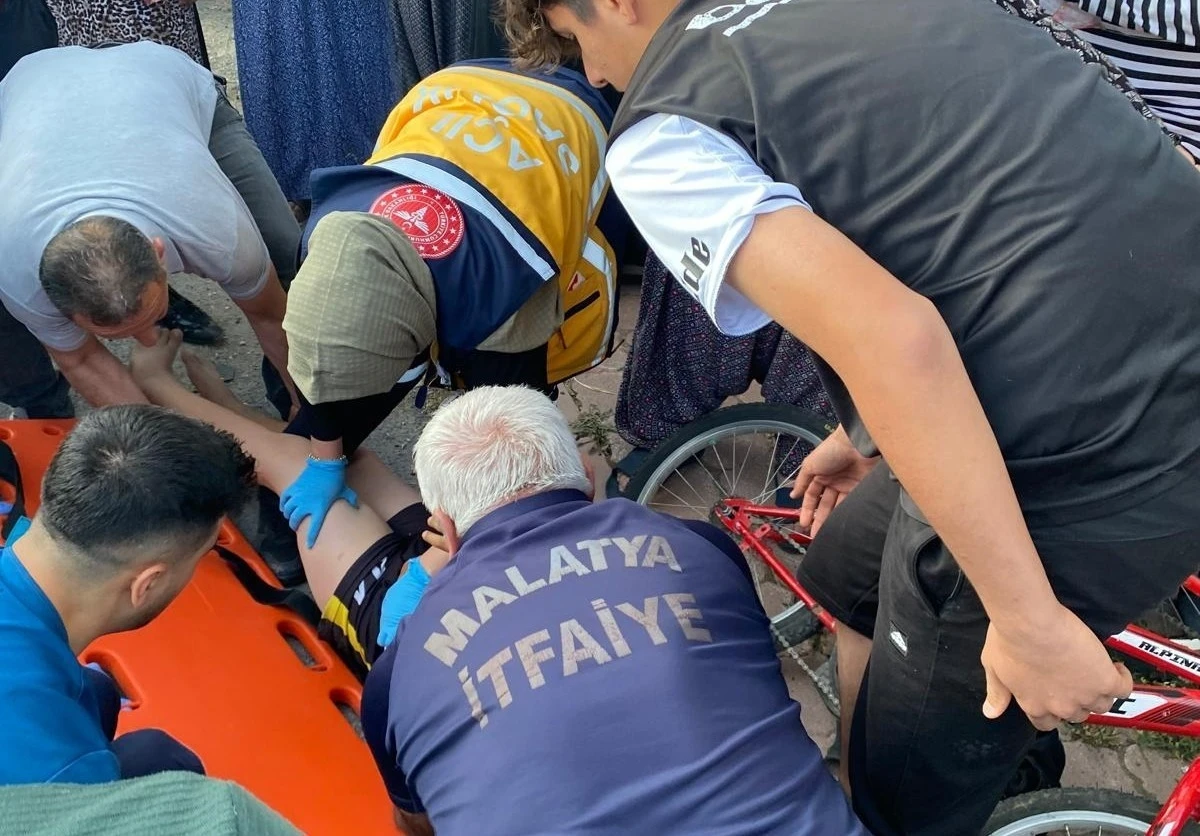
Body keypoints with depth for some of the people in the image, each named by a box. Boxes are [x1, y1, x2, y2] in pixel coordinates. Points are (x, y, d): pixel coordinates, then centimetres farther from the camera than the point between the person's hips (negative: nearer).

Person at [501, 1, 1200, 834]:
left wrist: (1029, 621, -17)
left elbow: (891, 338, -24)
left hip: (1088, 453, -9)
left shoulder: (662, 138, -10)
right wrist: (871, 434, 30)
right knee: (852, 581, 28)